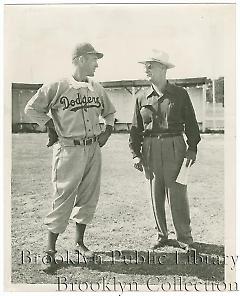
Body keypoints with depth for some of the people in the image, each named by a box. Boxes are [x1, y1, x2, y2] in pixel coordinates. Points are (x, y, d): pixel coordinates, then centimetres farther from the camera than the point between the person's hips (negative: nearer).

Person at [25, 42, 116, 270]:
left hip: (93, 149, 6)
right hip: (69, 149, -6)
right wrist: (50, 127, -3)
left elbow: (109, 112, 27)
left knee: (89, 198, 10)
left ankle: (79, 242, 27)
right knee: (63, 199, -4)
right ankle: (50, 250, 8)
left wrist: (107, 131, 12)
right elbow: (31, 109, 0)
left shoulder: (97, 89, 12)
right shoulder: (57, 87, -6)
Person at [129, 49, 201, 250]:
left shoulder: (180, 94, 3)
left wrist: (192, 149, -2)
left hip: (175, 148, -3)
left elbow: (191, 123, 5)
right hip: (151, 149, 3)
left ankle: (184, 238, 12)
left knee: (177, 194, -3)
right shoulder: (143, 98, 9)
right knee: (156, 195, 8)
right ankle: (162, 235, 23)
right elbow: (136, 128, 11)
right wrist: (135, 154, 4)